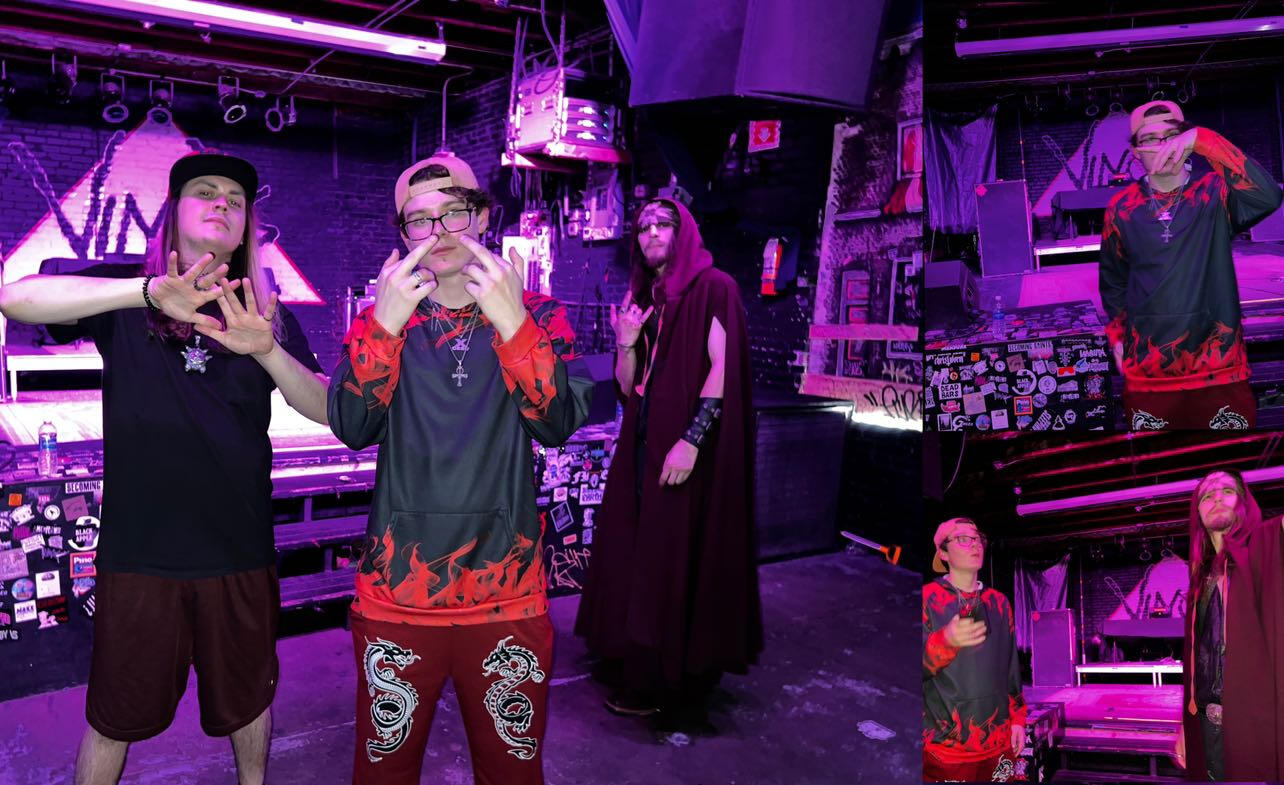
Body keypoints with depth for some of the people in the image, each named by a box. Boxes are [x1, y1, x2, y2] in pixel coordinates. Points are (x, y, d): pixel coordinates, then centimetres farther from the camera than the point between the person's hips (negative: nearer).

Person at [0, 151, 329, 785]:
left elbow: (326, 410, -5)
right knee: (115, 716, 13)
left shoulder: (264, 313, 5)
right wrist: (149, 291, -31)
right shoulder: (126, 292, 0)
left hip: (240, 551, 2)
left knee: (246, 701, 18)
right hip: (139, 550, -2)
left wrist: (267, 350, -24)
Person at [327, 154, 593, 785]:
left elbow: (557, 425, -13)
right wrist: (385, 323, -21)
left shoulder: (538, 314, 2)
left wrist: (513, 324, -25)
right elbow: (353, 430, -9)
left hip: (506, 592, -1)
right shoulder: (381, 317, 6)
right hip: (397, 591, 1)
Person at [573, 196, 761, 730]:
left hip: (689, 449, -7)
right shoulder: (640, 296, 16)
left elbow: (722, 368, -15)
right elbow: (628, 388, 13)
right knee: (637, 554, 8)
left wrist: (692, 439, -23)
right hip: (642, 444, 7)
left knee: (681, 560, -2)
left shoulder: (714, 288, -4)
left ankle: (684, 683, 11)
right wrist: (626, 343, -6)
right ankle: (644, 678, 20)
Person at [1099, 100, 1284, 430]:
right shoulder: (1122, 207, 3)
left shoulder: (1214, 192, -4)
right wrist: (1117, 335, 11)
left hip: (1218, 366, -1)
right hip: (1148, 371, 2)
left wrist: (1202, 140, -26)